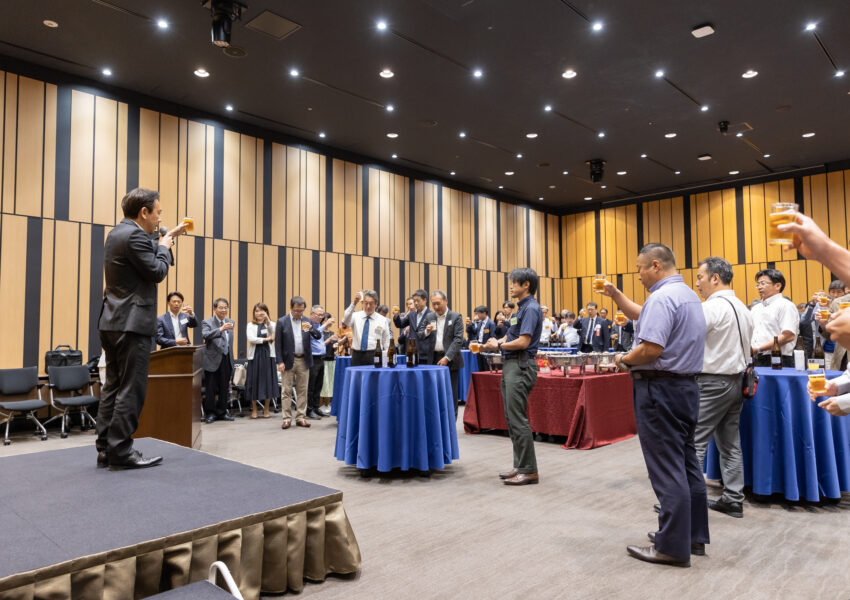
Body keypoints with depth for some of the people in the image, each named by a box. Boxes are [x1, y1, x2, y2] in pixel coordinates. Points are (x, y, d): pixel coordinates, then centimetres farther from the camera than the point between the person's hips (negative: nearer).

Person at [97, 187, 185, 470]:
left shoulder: (118, 233, 16)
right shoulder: (134, 235, -15)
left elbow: (146, 258, 25)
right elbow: (157, 271, -15)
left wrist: (168, 238, 22)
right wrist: (164, 246, 0)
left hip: (113, 322, 10)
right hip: (132, 323, -10)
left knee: (114, 386, 13)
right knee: (130, 389, -4)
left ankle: (106, 449, 19)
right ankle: (121, 453, 1)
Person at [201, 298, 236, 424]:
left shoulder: (230, 322, 11)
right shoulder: (207, 322, -5)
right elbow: (205, 335, -26)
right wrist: (220, 329, -39)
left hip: (226, 360, 5)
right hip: (213, 360, -5)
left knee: (224, 388, 10)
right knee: (211, 388, 3)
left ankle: (222, 412, 21)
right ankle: (210, 413, 14)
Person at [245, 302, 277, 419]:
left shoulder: (271, 324, 6)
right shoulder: (250, 325, 6)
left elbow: (273, 333, -16)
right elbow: (250, 338, -10)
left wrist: (267, 321, -31)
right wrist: (266, 339, -9)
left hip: (268, 355, 0)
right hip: (255, 355, 0)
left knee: (268, 380, 3)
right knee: (254, 381, 2)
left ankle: (266, 409, 15)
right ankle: (254, 410, 14)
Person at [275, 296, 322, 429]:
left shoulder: (307, 321, 6)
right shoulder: (282, 322, -1)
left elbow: (319, 336, 1)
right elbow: (278, 343, -3)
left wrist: (311, 328, -19)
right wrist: (280, 362, -10)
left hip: (303, 360, 3)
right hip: (288, 361, -3)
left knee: (302, 390, 6)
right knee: (287, 391, 1)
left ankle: (301, 418, 14)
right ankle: (287, 418, 8)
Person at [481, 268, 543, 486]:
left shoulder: (531, 308, -13)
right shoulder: (521, 308, 19)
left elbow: (523, 341, -21)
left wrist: (499, 346, -8)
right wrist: (496, 342, 4)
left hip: (521, 366, -11)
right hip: (511, 365, 11)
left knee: (518, 419, -8)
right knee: (512, 419, 13)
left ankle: (529, 470, -1)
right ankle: (520, 465, 21)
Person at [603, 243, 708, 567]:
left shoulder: (662, 297, -17)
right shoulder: (688, 294, 16)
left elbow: (651, 348, -26)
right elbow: (643, 316, 27)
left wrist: (624, 360, -9)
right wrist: (616, 295, 21)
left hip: (660, 389, -10)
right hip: (686, 386, 10)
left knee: (666, 469, -3)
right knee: (687, 464, 16)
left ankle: (672, 546, 6)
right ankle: (694, 535, 27)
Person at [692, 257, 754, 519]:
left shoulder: (712, 307, -15)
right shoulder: (743, 308, 14)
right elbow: (746, 347, 19)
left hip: (712, 383, -9)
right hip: (736, 380, 10)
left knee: (694, 442, -5)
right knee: (730, 444, 13)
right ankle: (733, 499, 19)